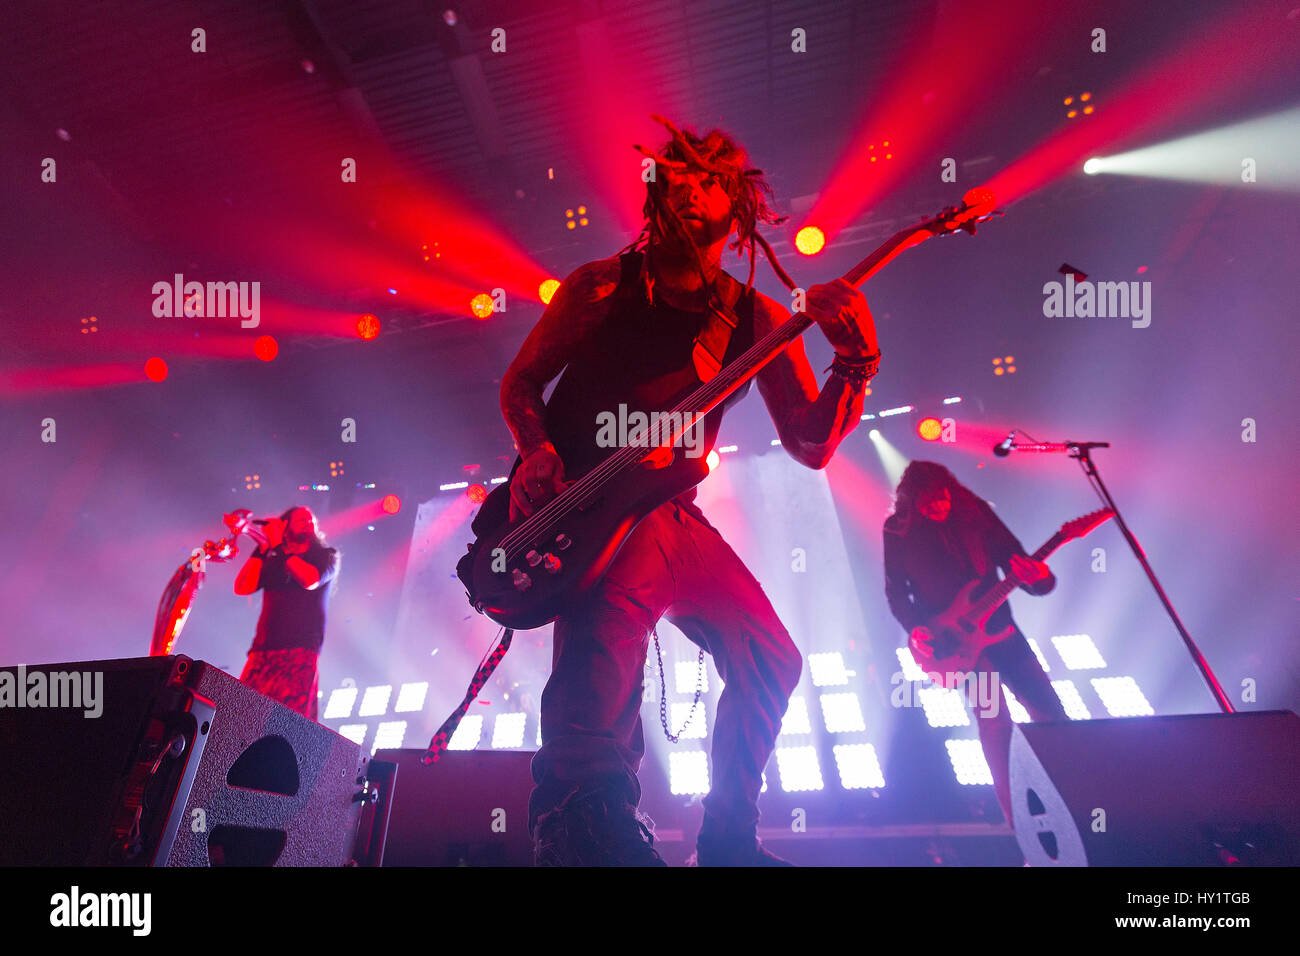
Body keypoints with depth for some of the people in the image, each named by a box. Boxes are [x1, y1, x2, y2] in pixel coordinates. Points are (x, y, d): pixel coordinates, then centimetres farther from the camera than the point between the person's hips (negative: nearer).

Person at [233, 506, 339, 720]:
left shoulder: (326, 555, 13)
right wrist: (262, 549, 7)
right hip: (263, 650, 4)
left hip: (301, 651, -4)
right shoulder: (273, 562, 22)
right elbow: (242, 588, 8)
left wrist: (278, 547, -2)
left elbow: (310, 580, -8)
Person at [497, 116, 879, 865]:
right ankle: (587, 808, -37)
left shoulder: (756, 319, 8)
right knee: (620, 604, -37)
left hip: (669, 513, 5)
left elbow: (811, 446, 2)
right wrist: (538, 453, -11)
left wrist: (857, 363, -14)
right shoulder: (602, 287, 4)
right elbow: (520, 384, 9)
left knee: (770, 660, 2)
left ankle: (729, 839, 18)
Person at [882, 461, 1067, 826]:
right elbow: (895, 589, 2)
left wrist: (1037, 576, -23)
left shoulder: (975, 512, -1)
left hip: (998, 627, 3)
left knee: (1051, 714, 3)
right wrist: (916, 628, -12)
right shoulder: (899, 531, -5)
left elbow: (1015, 557, 0)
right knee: (994, 720, -18)